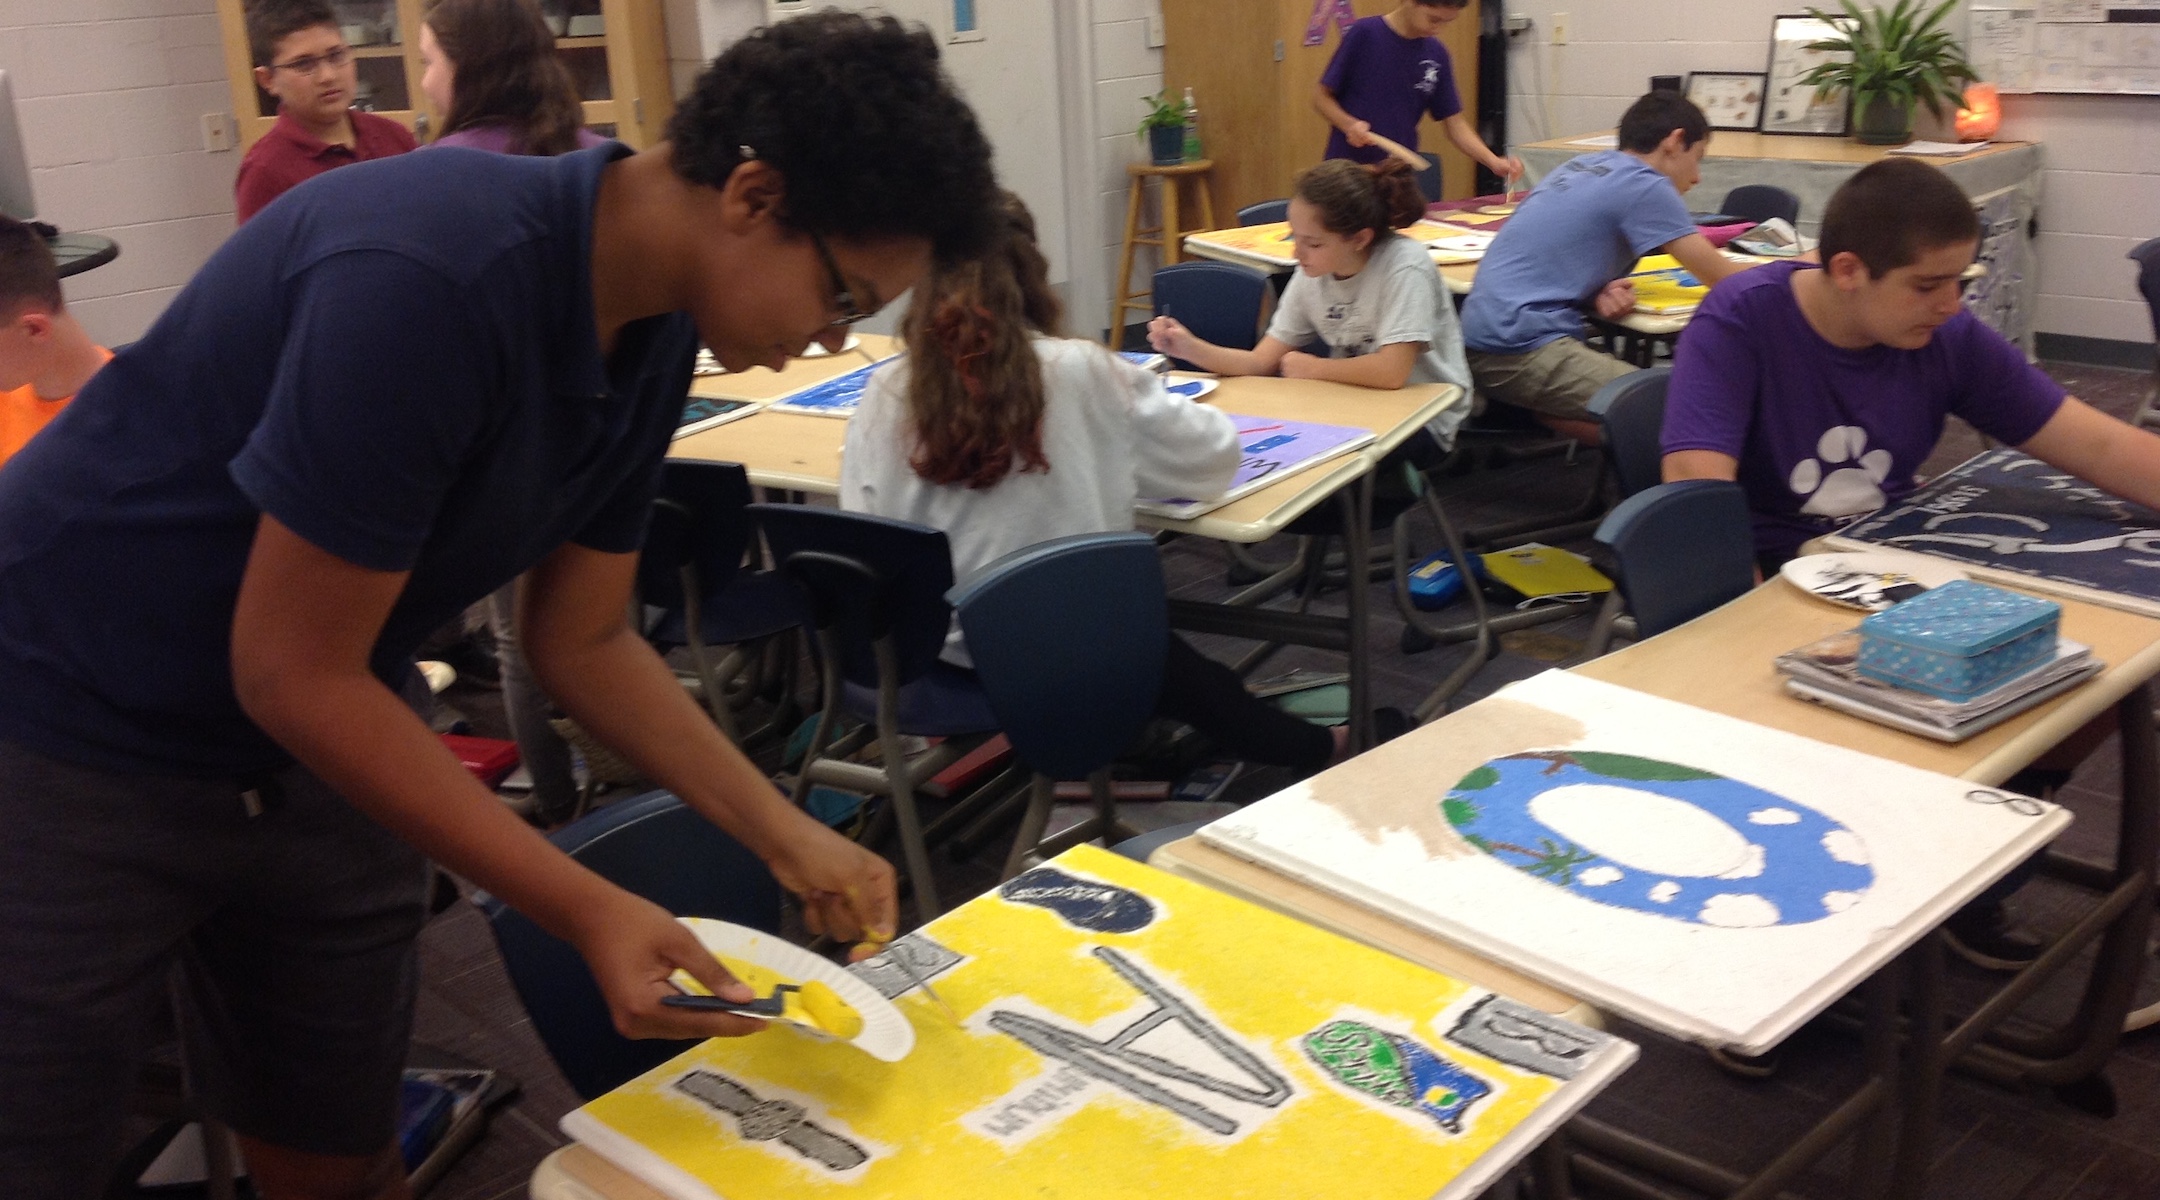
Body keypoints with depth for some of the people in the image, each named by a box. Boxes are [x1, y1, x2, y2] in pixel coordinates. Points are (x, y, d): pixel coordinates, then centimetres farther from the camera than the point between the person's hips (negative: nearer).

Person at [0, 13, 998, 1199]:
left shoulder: (653, 326, -6)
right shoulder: (431, 276, -32)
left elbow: (582, 640, 3)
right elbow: (293, 674, -26)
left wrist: (785, 833, -5)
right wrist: (586, 911, -25)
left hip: (308, 759, 7)